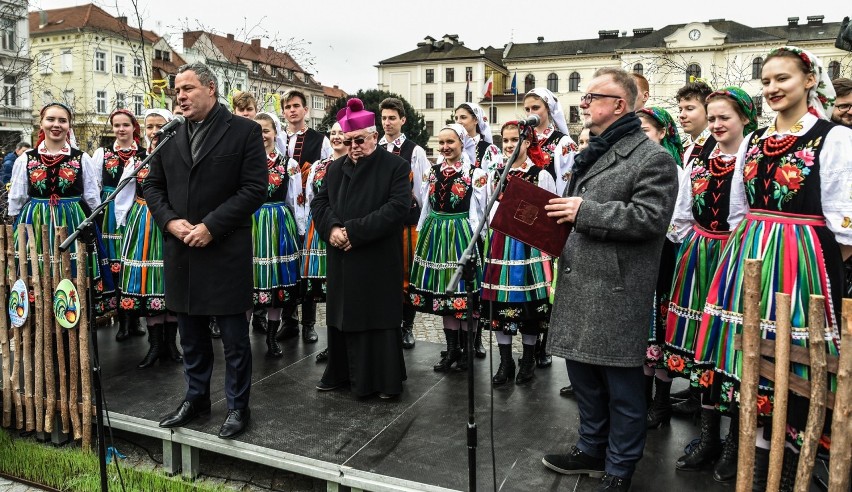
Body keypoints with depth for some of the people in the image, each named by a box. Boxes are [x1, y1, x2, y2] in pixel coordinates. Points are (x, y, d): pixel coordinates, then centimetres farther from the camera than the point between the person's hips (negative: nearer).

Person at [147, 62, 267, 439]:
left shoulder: (244, 131, -5)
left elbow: (254, 189, -11)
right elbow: (153, 185, 13)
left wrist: (211, 226, -16)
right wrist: (171, 221, -5)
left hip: (225, 250, -5)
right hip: (180, 250, 5)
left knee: (234, 335, 4)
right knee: (190, 334, 17)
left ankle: (237, 406, 19)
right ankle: (196, 397, 33)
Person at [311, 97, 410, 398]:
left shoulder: (396, 166, -5)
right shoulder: (335, 169, 13)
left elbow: (398, 207, -15)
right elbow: (319, 202, 11)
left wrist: (354, 231, -18)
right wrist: (332, 228, -11)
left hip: (379, 260, -5)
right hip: (342, 260, 5)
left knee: (379, 317, 1)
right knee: (343, 315, 12)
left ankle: (385, 380, 13)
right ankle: (341, 373, 26)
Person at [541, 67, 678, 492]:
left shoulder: (652, 157, -9)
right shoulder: (590, 154, 19)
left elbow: (649, 217, -20)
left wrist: (585, 212, -18)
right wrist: (558, 215, 7)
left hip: (616, 290, -8)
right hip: (578, 284, 9)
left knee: (621, 384, 4)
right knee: (583, 372, 18)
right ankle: (591, 449, 36)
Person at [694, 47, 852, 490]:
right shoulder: (752, 142, 11)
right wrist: (746, 256, 14)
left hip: (803, 266, -5)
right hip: (750, 262, 6)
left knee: (792, 362, 2)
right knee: (751, 355, 9)